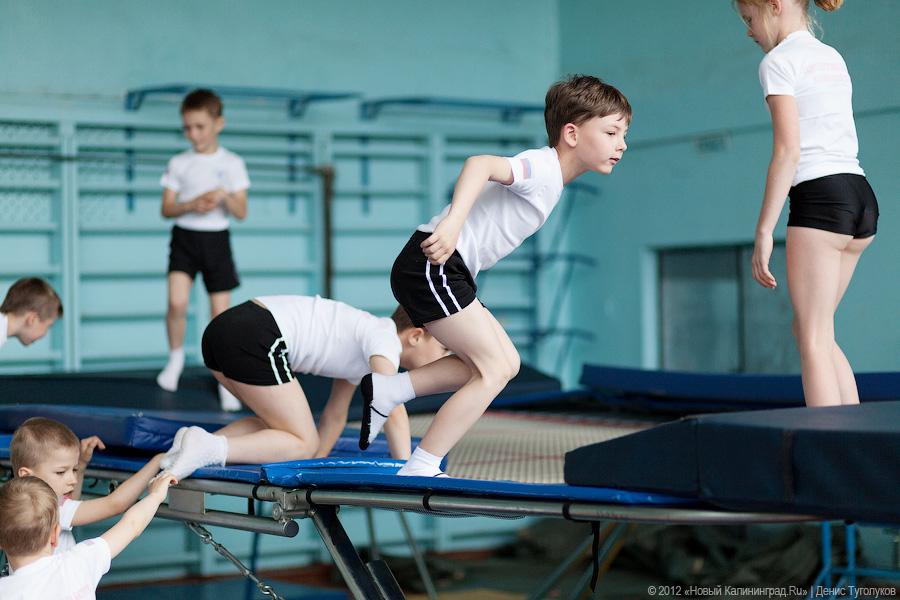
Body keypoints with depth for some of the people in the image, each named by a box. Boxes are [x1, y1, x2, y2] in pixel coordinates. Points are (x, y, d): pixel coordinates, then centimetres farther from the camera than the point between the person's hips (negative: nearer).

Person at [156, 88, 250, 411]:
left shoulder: (232, 164, 1)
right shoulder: (178, 163, 3)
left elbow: (242, 212, -2)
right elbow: (167, 209, 2)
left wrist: (225, 196, -21)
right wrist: (192, 205, -16)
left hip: (216, 240, 0)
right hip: (184, 238, 0)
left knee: (221, 313, 1)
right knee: (177, 303, -21)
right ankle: (176, 357, 6)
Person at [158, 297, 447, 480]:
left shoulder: (360, 345, 27)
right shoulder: (385, 338, -1)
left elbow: (334, 417, 29)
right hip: (255, 339, -10)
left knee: (281, 424, 24)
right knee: (302, 443, 0)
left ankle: (205, 442, 3)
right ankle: (208, 447, -18)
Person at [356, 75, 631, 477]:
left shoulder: (550, 181, 17)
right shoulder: (543, 167, -14)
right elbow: (480, 164, -32)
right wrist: (452, 223, -44)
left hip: (449, 273, 10)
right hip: (431, 265, -10)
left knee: (506, 363, 11)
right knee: (495, 369, -8)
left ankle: (387, 390, 11)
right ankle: (419, 470, -3)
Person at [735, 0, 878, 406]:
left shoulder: (779, 61, -5)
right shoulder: (833, 58, 20)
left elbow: (787, 152, -13)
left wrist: (763, 232, -14)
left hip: (819, 196, -8)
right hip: (861, 196, 8)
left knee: (814, 341, -6)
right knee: (807, 330, 15)